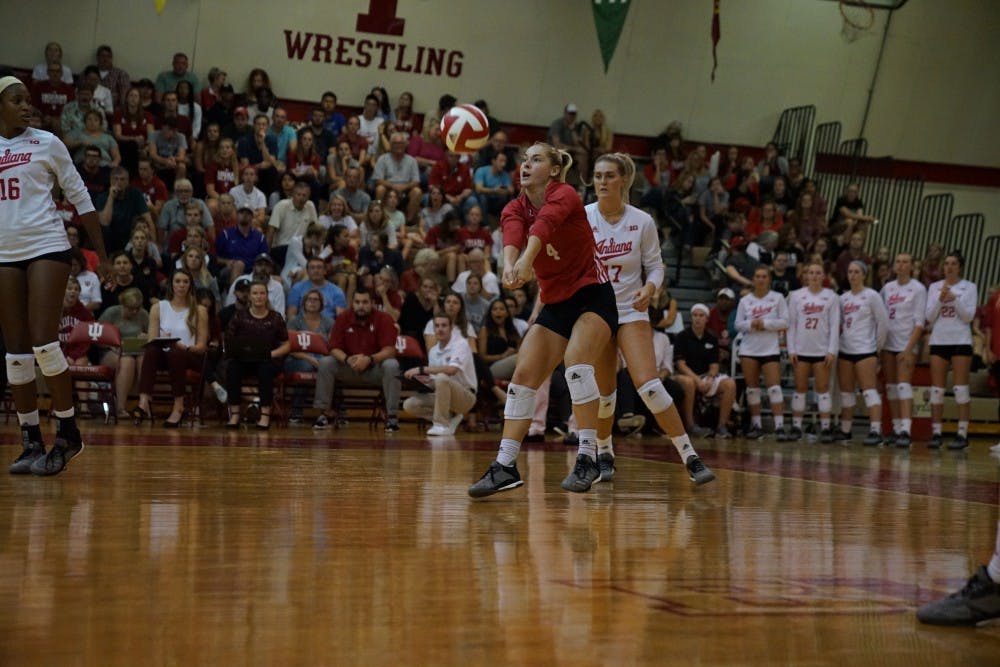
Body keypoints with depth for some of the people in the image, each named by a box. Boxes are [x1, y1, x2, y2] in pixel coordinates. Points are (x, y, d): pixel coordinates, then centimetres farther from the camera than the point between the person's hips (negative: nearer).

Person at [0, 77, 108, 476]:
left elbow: (80, 198, 4)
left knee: (43, 343, -13)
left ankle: (68, 434, 0)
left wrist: (102, 253, 1)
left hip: (46, 248, -3)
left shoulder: (45, 143, 2)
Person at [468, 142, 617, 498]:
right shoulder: (514, 209, 1)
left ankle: (587, 458, -25)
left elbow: (544, 224, -35)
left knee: (576, 360, -28)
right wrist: (509, 265, -47)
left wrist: (526, 260, -56)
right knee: (523, 375, -6)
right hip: (554, 305, 6)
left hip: (593, 296, -6)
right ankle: (505, 465, -3)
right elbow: (512, 237, -24)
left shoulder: (564, 194, -13)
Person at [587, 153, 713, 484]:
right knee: (603, 392, 5)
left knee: (649, 385, -17)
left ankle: (689, 456, -11)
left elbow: (655, 266, 2)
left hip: (630, 311, -1)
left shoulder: (642, 221, -5)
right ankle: (604, 453, 30)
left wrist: (648, 290, -18)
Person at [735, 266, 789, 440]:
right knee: (752, 388, 4)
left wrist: (766, 323, -14)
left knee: (774, 387, -12)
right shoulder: (745, 301, 8)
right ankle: (756, 425, 12)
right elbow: (738, 324, 6)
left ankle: (779, 426, -15)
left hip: (770, 349, -2)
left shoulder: (777, 298, 3)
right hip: (749, 349, 2)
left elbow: (784, 322, -2)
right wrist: (750, 324, -13)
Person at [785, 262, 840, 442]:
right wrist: (791, 349, -1)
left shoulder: (831, 297, 2)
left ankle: (825, 427, 2)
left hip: (822, 350, -1)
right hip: (801, 349, 1)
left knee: (823, 388, 0)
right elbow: (791, 324, 5)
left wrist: (832, 351, -8)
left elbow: (835, 325, -1)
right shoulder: (796, 296, 6)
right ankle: (796, 426, 8)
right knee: (800, 388, 4)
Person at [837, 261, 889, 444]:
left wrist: (878, 345, -1)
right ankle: (845, 430, 20)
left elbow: (883, 322, -6)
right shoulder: (843, 298, 11)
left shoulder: (871, 296, -5)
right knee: (845, 391, 11)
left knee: (869, 390, -12)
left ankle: (876, 431, -17)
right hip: (845, 350, 6)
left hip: (865, 350, -6)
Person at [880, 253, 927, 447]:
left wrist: (909, 348, -17)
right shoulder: (887, 288, 10)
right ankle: (896, 428, 14)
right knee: (891, 386, 7)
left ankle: (905, 431, -21)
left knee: (904, 385, -15)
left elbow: (919, 322, -10)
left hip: (906, 343, -6)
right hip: (888, 342, 6)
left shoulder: (918, 289, -5)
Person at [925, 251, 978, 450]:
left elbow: (969, 316, -5)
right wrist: (940, 299, -11)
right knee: (936, 389, 1)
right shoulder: (934, 287, 9)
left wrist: (954, 298, -16)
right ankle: (936, 433, 4)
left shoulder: (969, 287, 2)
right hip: (938, 341, 3)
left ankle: (962, 434, -3)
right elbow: (929, 317, 3)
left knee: (960, 388, -5)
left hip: (960, 341, -3)